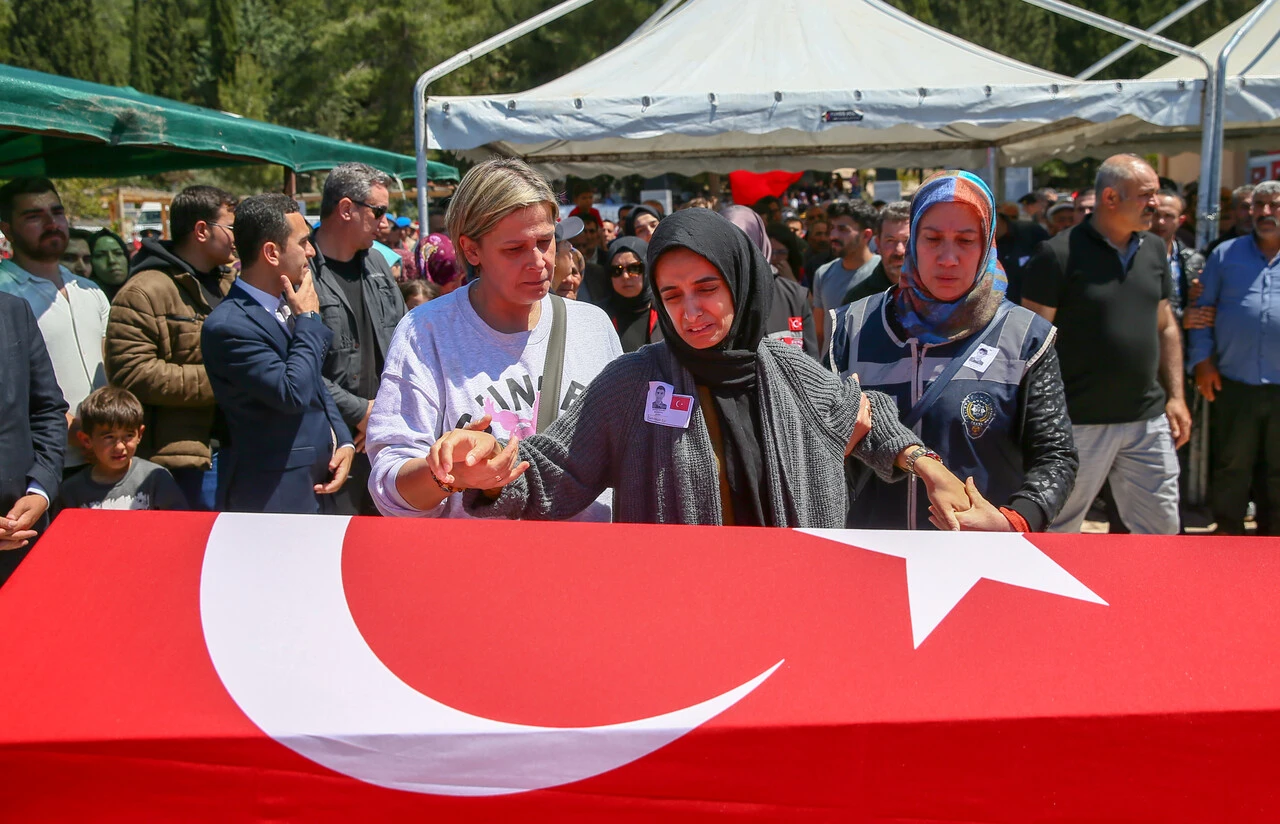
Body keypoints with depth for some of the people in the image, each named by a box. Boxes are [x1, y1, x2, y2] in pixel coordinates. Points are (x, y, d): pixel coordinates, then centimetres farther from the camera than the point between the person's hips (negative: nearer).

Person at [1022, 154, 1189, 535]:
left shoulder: (1154, 249, 9)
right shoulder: (1060, 254, -11)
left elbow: (1166, 327, 16)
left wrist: (1176, 396, 11)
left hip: (1149, 420, 6)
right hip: (1081, 423, -6)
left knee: (1161, 526, 11)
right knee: (1059, 529, 7)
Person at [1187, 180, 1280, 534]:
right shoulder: (1226, 254, 5)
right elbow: (1202, 309, 5)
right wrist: (1201, 360, -3)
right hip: (1233, 384, -1)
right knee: (1230, 466, 8)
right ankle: (1228, 530, 23)